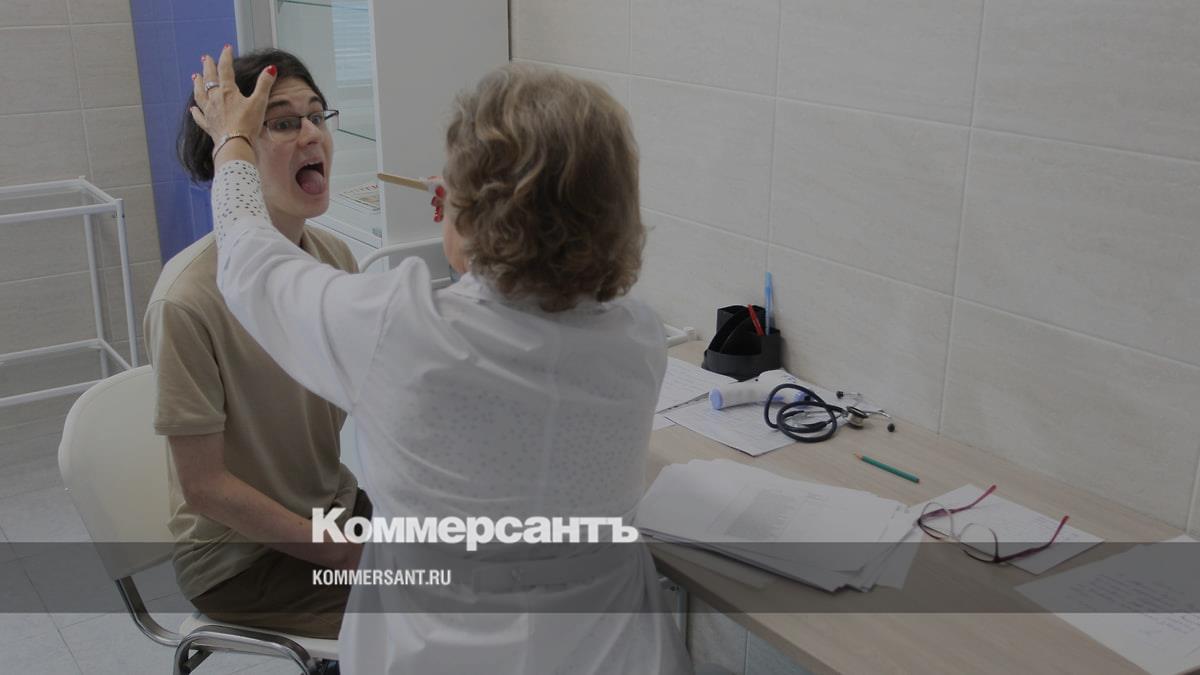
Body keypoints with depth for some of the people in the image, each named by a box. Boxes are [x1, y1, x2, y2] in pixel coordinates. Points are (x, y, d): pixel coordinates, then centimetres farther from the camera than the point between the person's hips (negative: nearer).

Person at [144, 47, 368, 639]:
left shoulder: (334, 256, -5)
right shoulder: (189, 300, -24)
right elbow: (205, 487, -18)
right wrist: (340, 555, -15)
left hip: (337, 506, 6)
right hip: (238, 554, -6)